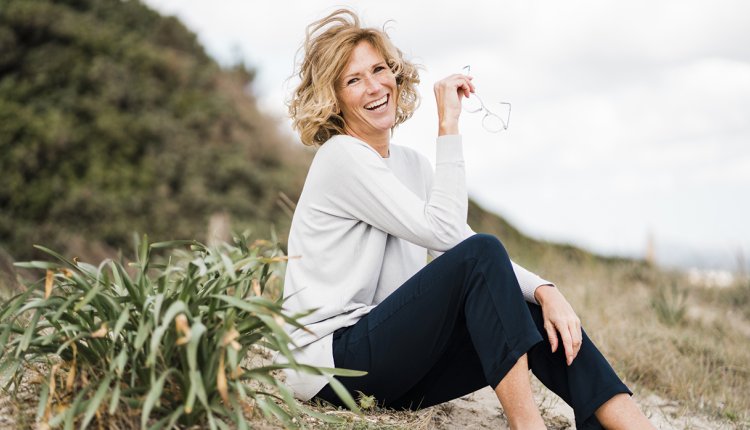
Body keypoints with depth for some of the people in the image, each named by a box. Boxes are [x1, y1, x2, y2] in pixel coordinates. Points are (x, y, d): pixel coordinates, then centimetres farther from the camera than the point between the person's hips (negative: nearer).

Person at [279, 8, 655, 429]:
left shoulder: (411, 164, 13)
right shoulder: (342, 157, -12)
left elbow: (464, 243, 4)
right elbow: (446, 232, -20)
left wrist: (545, 290, -12)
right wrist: (449, 127, -19)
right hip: (330, 361, -7)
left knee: (537, 314, -9)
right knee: (481, 254, -23)